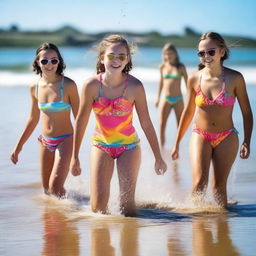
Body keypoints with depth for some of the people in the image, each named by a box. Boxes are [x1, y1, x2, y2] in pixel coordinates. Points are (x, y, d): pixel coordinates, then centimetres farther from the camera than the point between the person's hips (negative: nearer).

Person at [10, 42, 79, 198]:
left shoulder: (68, 85, -14)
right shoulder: (35, 87, 0)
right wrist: (19, 147, 16)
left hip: (65, 141, -5)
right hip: (45, 142, 5)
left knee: (55, 188, -17)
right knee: (47, 189, 12)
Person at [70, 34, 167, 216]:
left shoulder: (134, 86, -18)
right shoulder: (92, 85, -16)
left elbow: (146, 124, -9)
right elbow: (81, 121, -6)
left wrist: (158, 158, -3)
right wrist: (75, 157, -1)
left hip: (129, 146, -1)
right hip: (101, 145, 1)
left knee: (127, 201, -3)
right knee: (98, 205, -3)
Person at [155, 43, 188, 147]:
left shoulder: (181, 67, -3)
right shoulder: (162, 67, 4)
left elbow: (187, 83, 1)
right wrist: (158, 97, 18)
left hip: (178, 100, -1)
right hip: (165, 99, 1)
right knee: (162, 125, -4)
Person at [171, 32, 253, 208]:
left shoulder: (235, 78, -10)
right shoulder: (194, 79, -4)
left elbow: (246, 112, -2)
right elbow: (188, 112, 9)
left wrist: (247, 142, -9)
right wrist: (177, 143, 13)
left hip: (226, 138, -1)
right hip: (200, 136, 1)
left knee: (219, 186, 5)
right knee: (199, 182, -16)